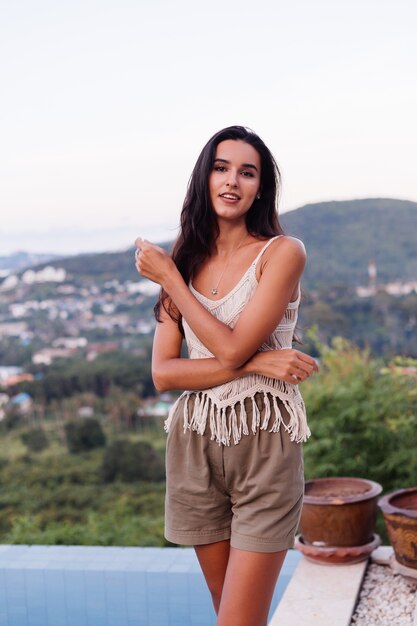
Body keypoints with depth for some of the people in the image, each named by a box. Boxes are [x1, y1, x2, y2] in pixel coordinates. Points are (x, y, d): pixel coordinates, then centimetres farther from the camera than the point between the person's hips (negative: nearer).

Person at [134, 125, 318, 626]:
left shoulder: (282, 252, -6)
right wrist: (256, 364, -15)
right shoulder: (185, 261, 7)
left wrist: (169, 279, -7)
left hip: (263, 446, -4)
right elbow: (162, 374, -3)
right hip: (195, 445, 4)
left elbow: (231, 346, -17)